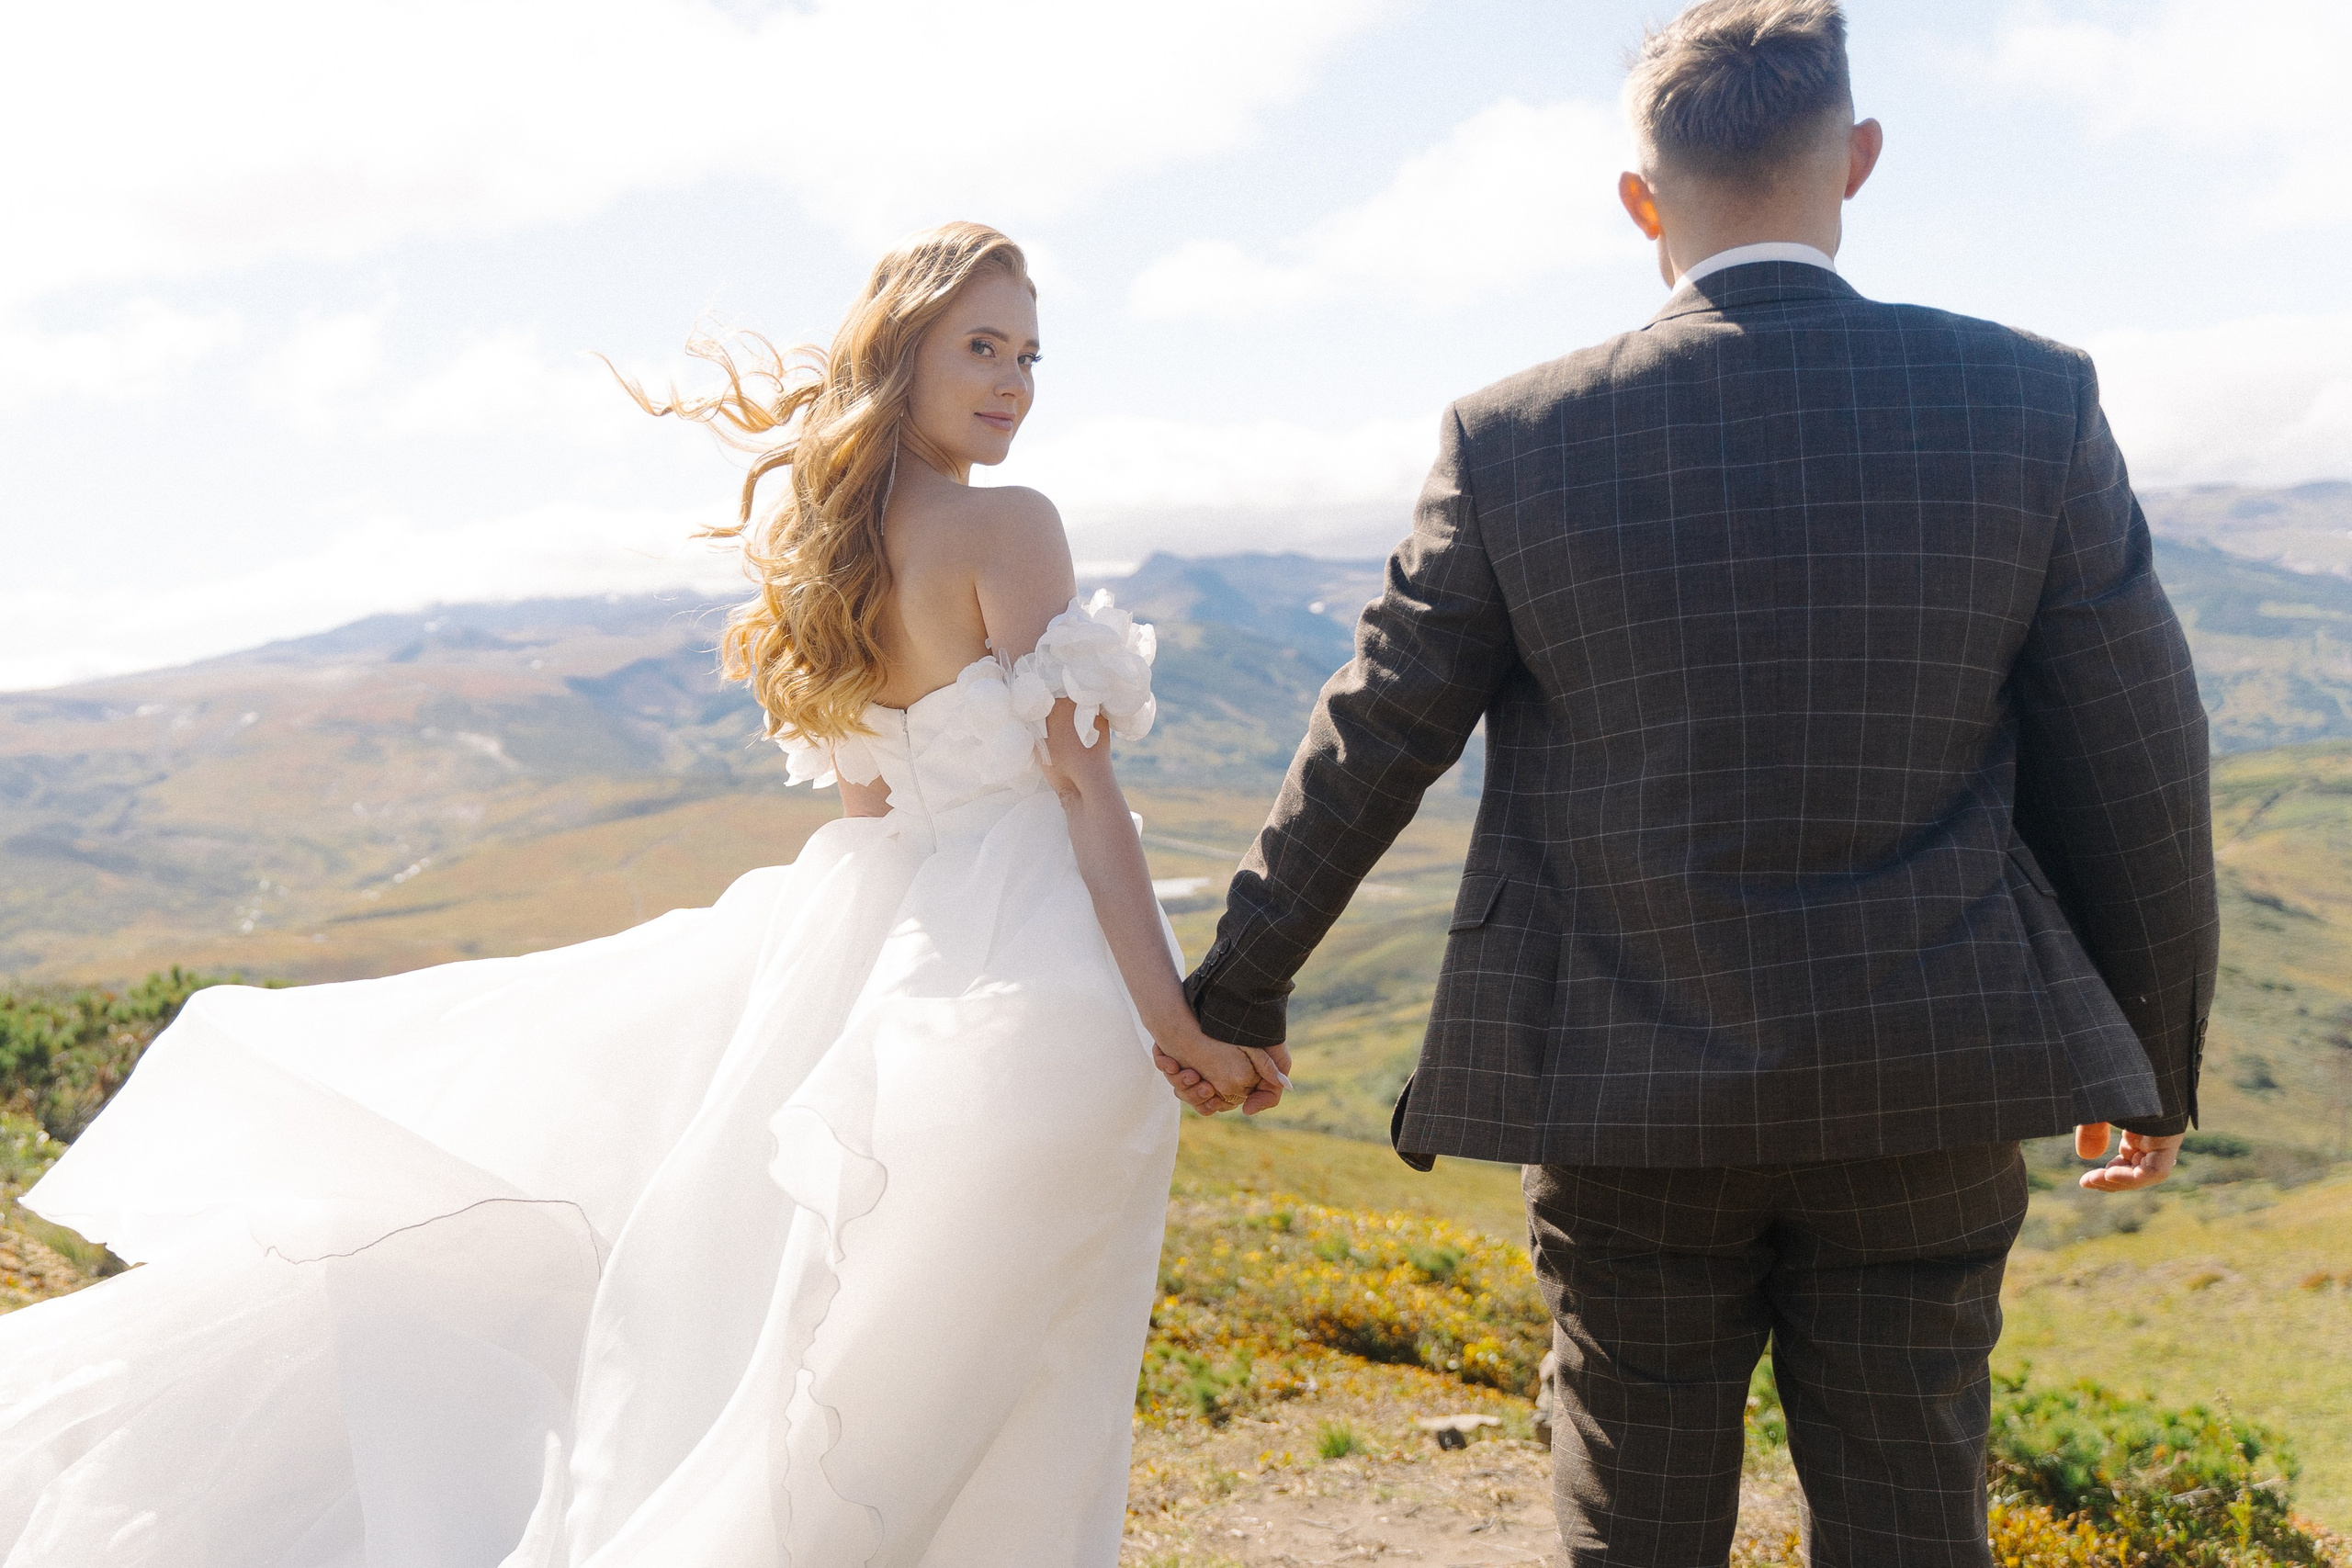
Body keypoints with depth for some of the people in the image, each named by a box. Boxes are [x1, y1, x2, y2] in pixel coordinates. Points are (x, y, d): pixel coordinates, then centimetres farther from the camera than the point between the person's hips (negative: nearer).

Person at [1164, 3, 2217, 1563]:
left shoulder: (1515, 440, -7)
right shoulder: (2031, 400, -6)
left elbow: (1369, 747, 0)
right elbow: (2133, 775, 0)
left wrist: (1239, 989, 14)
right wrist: (2156, 1056, 14)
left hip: (1629, 1082, 0)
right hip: (1924, 1082, 1)